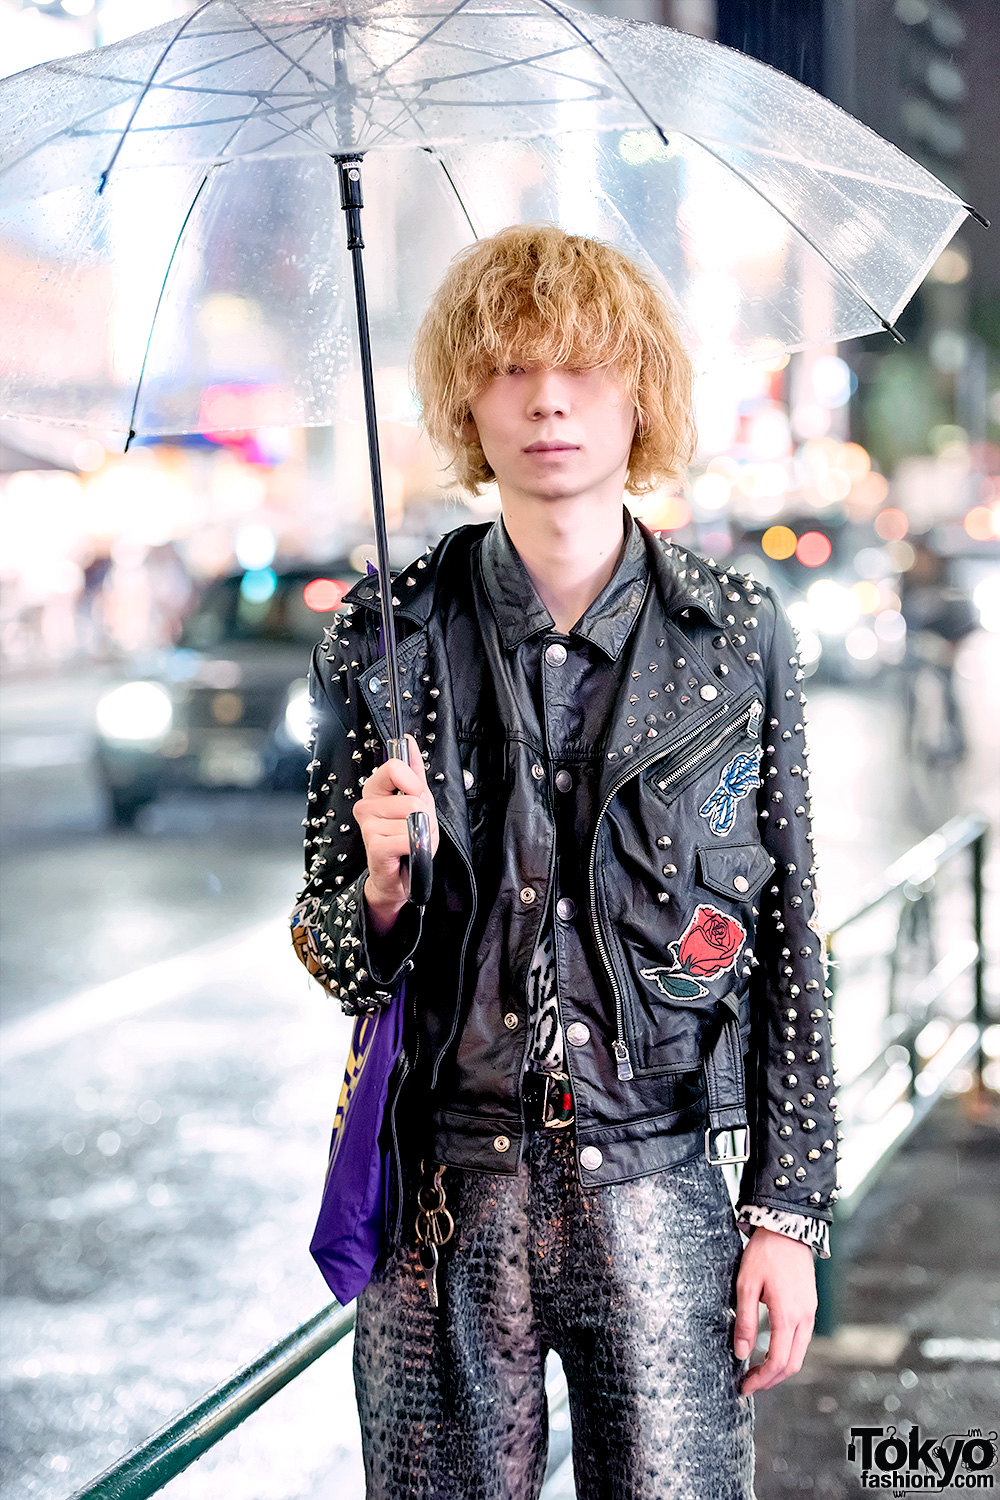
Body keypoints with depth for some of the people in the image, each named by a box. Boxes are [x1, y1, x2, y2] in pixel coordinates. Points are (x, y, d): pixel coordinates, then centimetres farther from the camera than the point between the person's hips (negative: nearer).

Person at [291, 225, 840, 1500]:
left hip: (655, 1190, 0)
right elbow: (333, 958, 5)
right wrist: (380, 892, -18)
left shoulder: (739, 636, 0)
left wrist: (789, 1209, 2)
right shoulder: (385, 640, 0)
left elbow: (789, 938, 5)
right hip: (441, 1199, 1)